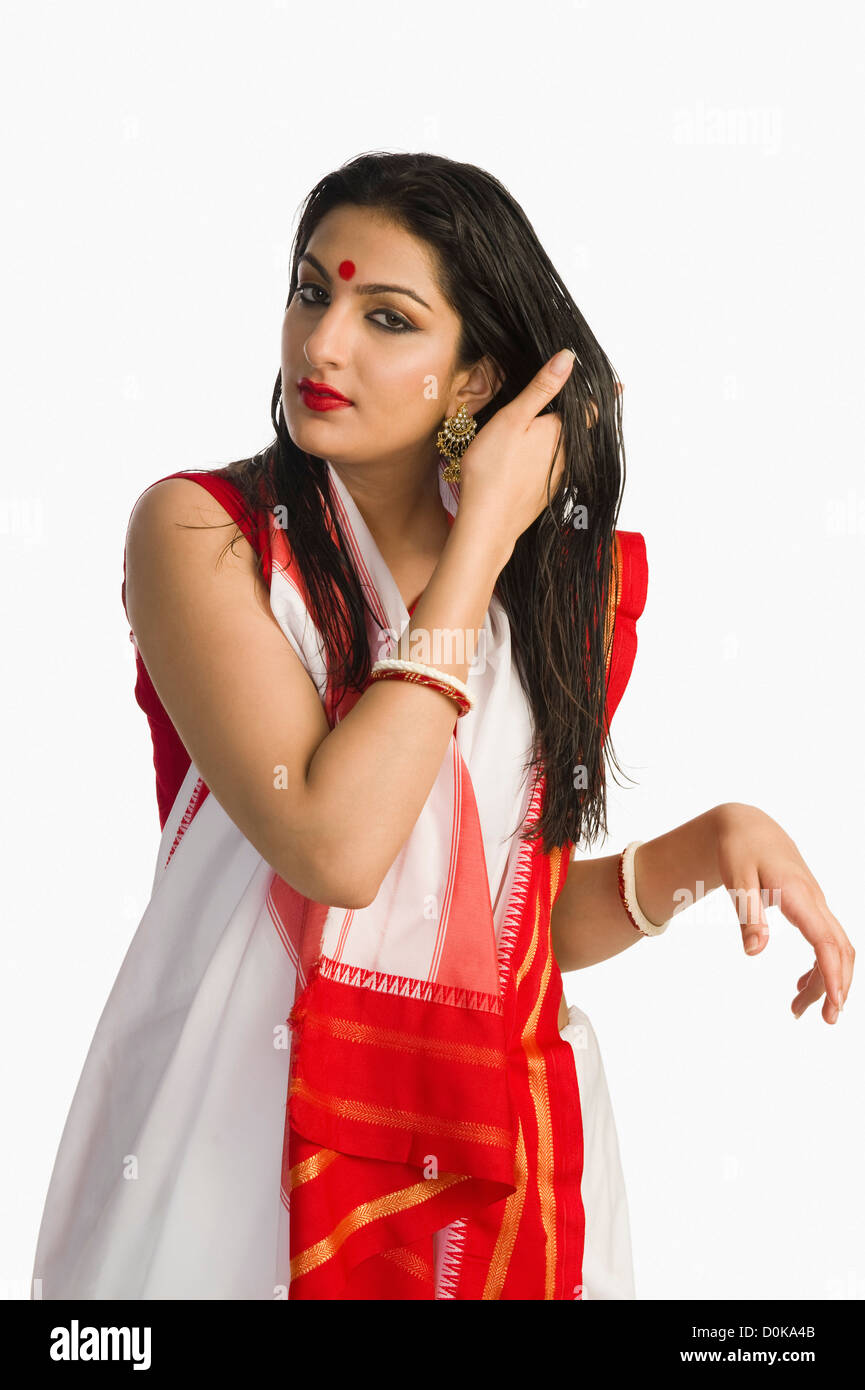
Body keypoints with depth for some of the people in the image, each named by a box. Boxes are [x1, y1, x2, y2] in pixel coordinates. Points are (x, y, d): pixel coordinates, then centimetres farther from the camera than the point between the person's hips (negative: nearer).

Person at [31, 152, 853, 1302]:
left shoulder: (569, 581, 1)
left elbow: (523, 924, 8)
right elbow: (335, 847, -26)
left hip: (489, 1148, 4)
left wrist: (700, 850, -10)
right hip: (239, 1131, -3)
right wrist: (481, 532, -20)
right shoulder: (200, 530, -11)